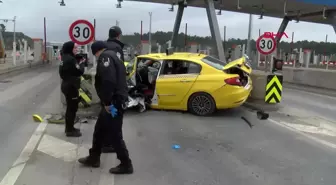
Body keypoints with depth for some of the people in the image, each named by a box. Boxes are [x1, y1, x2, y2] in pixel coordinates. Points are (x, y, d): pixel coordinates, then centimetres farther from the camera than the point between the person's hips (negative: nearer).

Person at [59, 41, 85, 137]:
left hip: (67, 85, 10)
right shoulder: (70, 59, -19)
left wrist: (78, 63, 4)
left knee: (70, 108, 19)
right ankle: (70, 130, 4)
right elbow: (79, 72, -21)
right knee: (72, 108, -3)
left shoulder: (65, 58, 12)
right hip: (71, 86, -10)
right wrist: (81, 63, -4)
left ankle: (69, 128, 29)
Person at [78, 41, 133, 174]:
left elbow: (109, 81, -26)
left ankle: (126, 164, 11)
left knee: (115, 135, -1)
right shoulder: (112, 57, 21)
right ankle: (94, 158, 33)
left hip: (114, 104, -11)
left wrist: (107, 102, -21)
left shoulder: (105, 57, -11)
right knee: (99, 130, 20)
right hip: (115, 102, 11)